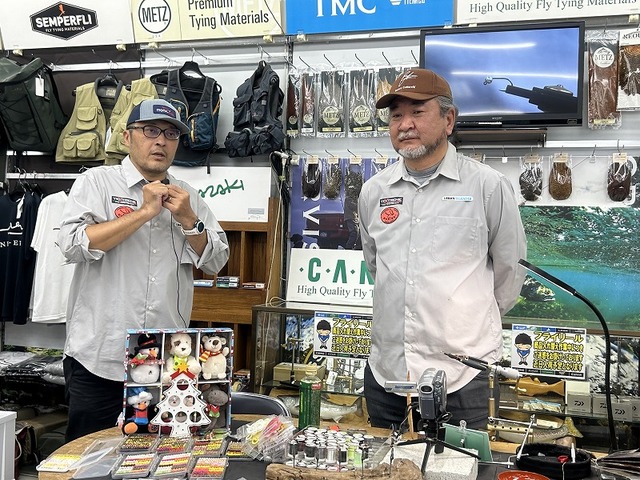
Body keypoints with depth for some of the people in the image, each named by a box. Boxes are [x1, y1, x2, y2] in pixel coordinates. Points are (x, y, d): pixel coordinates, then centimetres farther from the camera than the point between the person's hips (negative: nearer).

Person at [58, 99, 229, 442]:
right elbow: (74, 245, -15)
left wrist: (187, 219, -8)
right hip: (99, 360, -3)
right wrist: (145, 211, -15)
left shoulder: (187, 197, 11)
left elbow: (216, 262, 8)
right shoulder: (97, 182, -1)